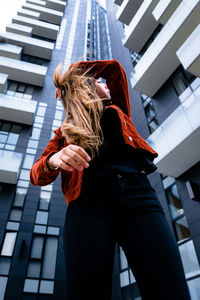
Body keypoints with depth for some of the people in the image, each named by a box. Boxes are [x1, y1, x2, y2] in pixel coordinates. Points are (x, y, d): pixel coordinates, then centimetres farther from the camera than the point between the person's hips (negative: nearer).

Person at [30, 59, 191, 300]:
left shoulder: (116, 112, 30)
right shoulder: (66, 132, 23)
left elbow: (114, 66, 40)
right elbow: (36, 175, 12)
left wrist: (74, 70, 40)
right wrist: (54, 160, -12)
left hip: (139, 196, 2)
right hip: (89, 203, -1)